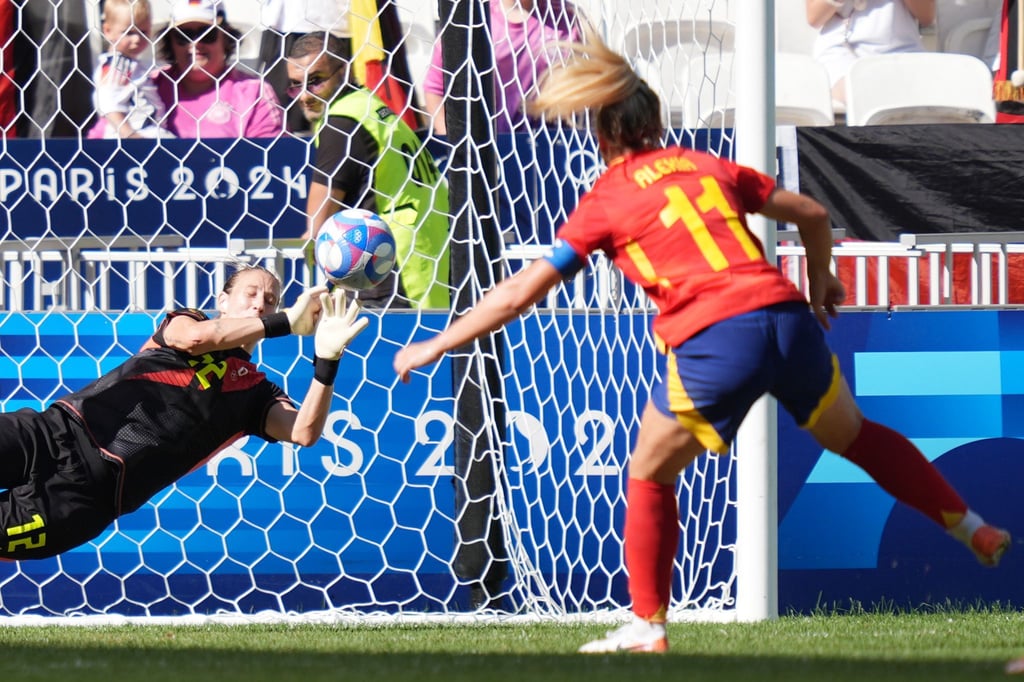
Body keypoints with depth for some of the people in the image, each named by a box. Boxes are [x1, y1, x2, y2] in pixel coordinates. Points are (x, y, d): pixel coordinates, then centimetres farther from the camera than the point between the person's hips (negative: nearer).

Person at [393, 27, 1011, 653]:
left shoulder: (606, 200, 8)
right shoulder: (707, 166, 20)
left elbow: (520, 293, 5)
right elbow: (813, 214, 25)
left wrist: (437, 345, 12)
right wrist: (820, 284, 43)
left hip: (712, 341, -4)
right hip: (786, 316, 4)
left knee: (650, 479, 15)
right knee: (855, 435, 27)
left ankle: (648, 627, 13)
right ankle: (973, 528, 31)